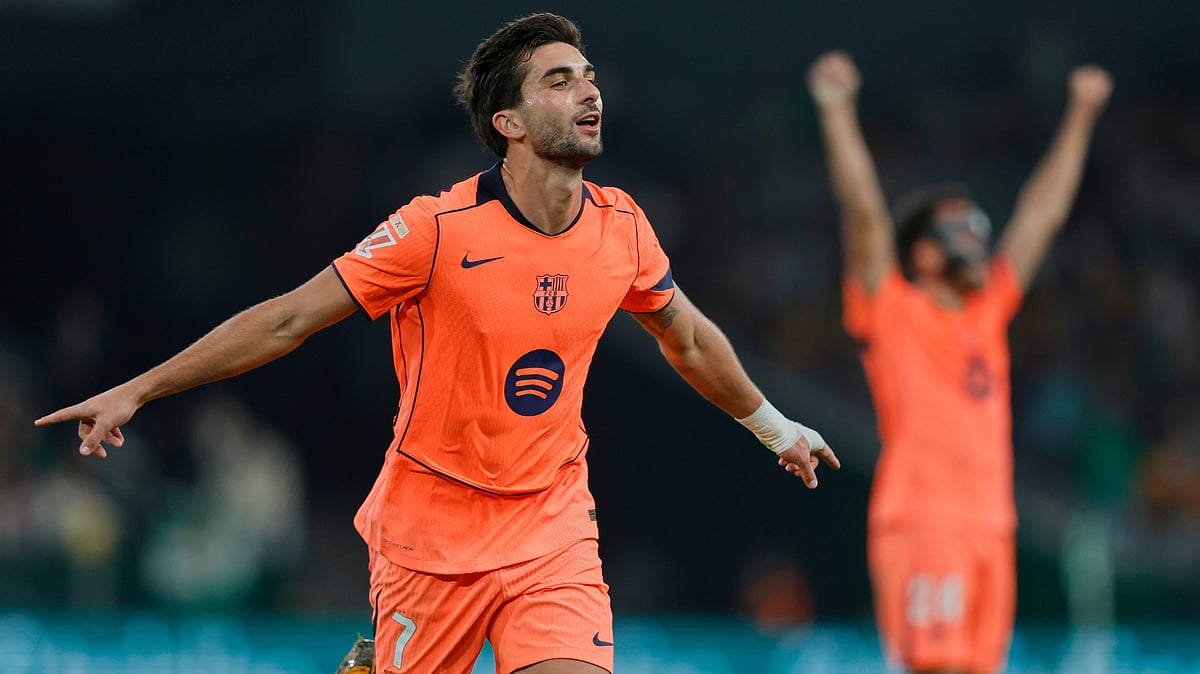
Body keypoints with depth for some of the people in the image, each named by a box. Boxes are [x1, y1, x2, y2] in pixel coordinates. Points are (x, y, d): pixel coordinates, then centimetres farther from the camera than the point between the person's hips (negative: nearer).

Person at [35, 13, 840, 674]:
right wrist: (136, 391, -12)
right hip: (432, 531, -3)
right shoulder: (439, 230, -16)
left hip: (554, 527, 3)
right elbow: (289, 320, -11)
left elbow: (689, 339, 19)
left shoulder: (621, 227, -2)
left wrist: (774, 426, 31)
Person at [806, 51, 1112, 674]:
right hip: (920, 523, -6)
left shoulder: (988, 313, 18)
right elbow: (863, 209, -7)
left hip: (991, 525, 6)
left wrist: (1080, 114, 27)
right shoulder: (891, 312, 2)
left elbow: (1042, 212, 23)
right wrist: (837, 111, -14)